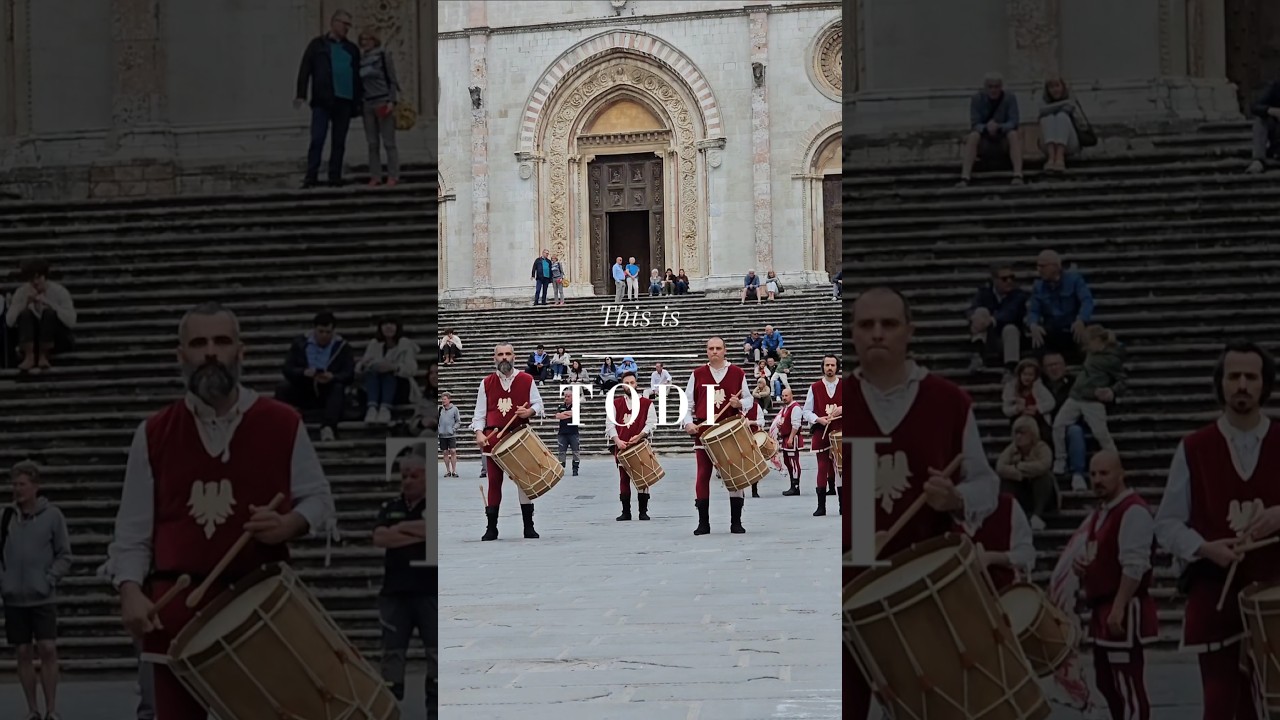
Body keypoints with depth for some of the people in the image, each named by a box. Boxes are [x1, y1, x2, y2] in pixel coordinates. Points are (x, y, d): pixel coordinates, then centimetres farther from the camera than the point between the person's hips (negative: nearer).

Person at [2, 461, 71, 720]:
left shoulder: (52, 515, -3)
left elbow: (64, 556, 1)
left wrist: (50, 579, -10)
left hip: (43, 598, -2)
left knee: (47, 650, -7)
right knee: (24, 653, 5)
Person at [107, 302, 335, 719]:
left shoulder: (282, 425, 4)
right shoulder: (154, 435, 7)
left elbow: (319, 502, 9)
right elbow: (133, 528, 7)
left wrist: (289, 525, -13)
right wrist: (130, 590, -9)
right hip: (177, 607, 1)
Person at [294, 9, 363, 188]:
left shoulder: (352, 49, 18)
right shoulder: (318, 45, 6)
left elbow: (358, 75, 21)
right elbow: (305, 70, 0)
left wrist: (360, 97, 13)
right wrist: (301, 94, -10)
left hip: (344, 101, 4)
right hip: (322, 101, -4)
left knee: (339, 141, 5)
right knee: (317, 139, -11)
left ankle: (335, 177, 9)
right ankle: (311, 176, -12)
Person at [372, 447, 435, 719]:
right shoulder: (390, 508, 12)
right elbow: (379, 538, -5)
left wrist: (401, 527, -8)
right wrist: (420, 535, -10)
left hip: (430, 591, -3)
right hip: (395, 591, 3)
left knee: (436, 651, -1)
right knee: (392, 651, 3)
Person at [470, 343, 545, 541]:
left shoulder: (527, 380, 5)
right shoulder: (486, 383, 7)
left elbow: (538, 405, 8)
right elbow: (480, 411, 5)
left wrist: (530, 411, -15)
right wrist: (479, 433, -10)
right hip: (493, 438, 1)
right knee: (494, 481, 0)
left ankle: (529, 526, 6)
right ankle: (491, 528, 6)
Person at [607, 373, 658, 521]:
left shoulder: (647, 403, 5)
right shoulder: (616, 403, 9)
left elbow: (651, 423, -4)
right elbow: (610, 424, 3)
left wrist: (639, 436, -18)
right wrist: (617, 440, -12)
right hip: (622, 446, 2)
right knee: (624, 479, 4)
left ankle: (643, 511, 4)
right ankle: (626, 512, 8)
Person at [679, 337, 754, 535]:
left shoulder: (737, 373, 6)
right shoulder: (697, 374, 7)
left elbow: (748, 399, 11)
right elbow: (687, 402, 7)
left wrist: (739, 403, -11)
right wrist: (688, 422, -8)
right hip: (703, 430, 0)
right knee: (703, 475, 0)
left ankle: (736, 521, 8)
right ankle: (703, 522, 6)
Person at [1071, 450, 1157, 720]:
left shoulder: (1134, 511, -16)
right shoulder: (1099, 512, 17)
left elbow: (1134, 566, -22)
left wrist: (1118, 608, -25)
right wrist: (1079, 562, 5)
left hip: (1124, 610, -11)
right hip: (1103, 607, 11)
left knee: (1128, 687, -9)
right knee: (1108, 684, 16)